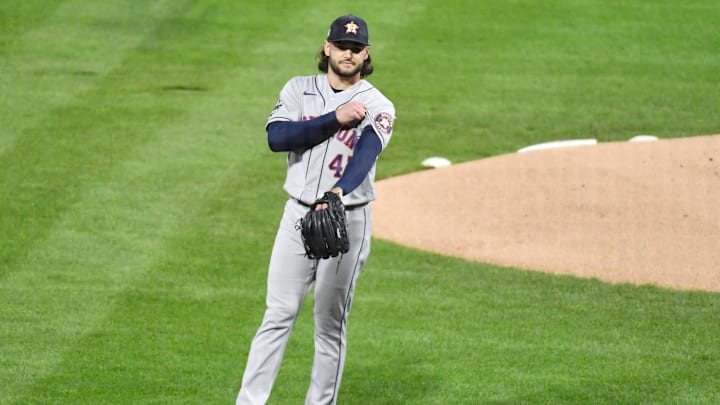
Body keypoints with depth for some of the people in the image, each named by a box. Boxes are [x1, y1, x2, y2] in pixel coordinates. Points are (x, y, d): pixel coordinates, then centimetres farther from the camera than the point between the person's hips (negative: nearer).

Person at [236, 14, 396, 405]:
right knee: (277, 315, 0)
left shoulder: (377, 107, -4)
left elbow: (366, 153, -24)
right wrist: (335, 119, -18)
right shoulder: (299, 90, 5)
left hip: (347, 221, -2)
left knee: (330, 324, 3)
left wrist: (338, 191, -44)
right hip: (298, 214, 2)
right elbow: (276, 137, -12)